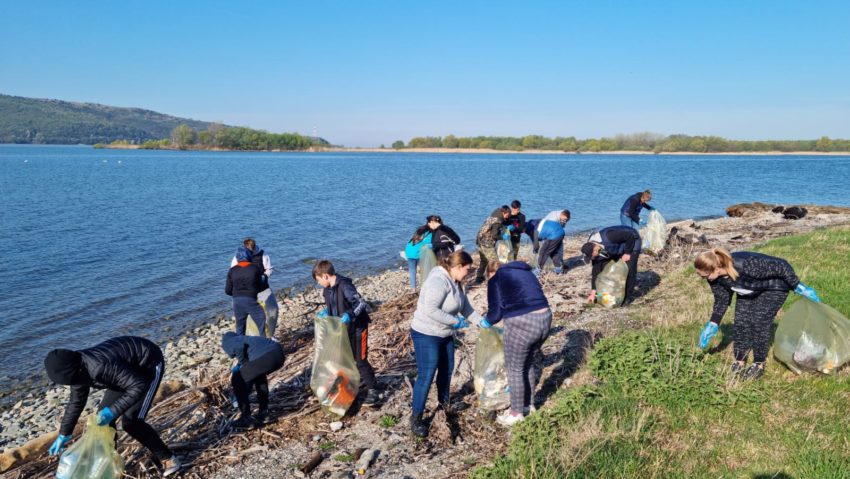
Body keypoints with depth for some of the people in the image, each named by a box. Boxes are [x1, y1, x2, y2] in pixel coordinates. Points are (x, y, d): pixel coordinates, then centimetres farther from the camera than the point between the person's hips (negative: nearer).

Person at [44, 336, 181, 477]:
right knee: (103, 416, 5)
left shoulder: (101, 366, -37)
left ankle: (167, 459, -1)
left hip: (149, 363, -9)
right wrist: (64, 434, 15)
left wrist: (113, 411, -37)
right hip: (130, 368, 9)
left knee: (130, 421, -14)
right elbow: (76, 402, 10)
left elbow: (139, 386, -36)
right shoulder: (78, 368, -8)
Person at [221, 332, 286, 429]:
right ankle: (263, 412, 37)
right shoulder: (245, 338, 41)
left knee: (237, 381, 15)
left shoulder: (226, 342, 19)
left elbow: (239, 347, -5)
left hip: (264, 357, -7)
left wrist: (242, 364, 11)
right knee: (258, 373, 36)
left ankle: (246, 418, 19)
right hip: (279, 353, 8)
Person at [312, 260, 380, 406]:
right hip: (343, 328, 8)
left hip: (356, 328, -8)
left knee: (360, 360, -3)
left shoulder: (344, 286, -26)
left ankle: (373, 390, 9)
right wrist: (326, 311, -2)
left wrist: (350, 315, -43)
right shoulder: (328, 288, 0)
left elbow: (362, 304, -30)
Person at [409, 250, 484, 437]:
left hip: (445, 334, 10)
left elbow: (466, 308, 12)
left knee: (447, 370, 21)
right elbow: (430, 310, -34)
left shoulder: (455, 283, 5)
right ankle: (416, 419, 5)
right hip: (426, 335, -10)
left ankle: (443, 401, 44)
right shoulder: (438, 281, -27)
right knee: (426, 376, -6)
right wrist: (455, 321, -26)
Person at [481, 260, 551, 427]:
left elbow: (496, 311, -2)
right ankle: (528, 403, 39)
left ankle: (517, 413, 23)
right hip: (544, 318, 7)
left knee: (515, 369, 10)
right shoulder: (525, 272, 22)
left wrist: (486, 322, 19)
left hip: (522, 325, -7)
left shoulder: (496, 280, 3)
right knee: (530, 364, 24)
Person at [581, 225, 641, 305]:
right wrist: (593, 292, -13)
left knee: (629, 269, -17)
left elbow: (630, 236, -32)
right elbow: (595, 271, -13)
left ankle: (629, 296, -1)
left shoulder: (608, 238, -43)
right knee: (605, 267, -3)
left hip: (632, 240, -6)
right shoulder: (594, 250, -19)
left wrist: (627, 253, -25)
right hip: (617, 247, 6)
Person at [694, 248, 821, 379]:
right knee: (740, 322, -2)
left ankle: (759, 365, 4)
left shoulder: (747, 265, -44)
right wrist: (712, 324, -11)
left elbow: (782, 266, -31)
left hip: (773, 288, -6)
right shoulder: (715, 278, -23)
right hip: (749, 292, 6)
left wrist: (798, 287, -23)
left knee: (758, 323, -13)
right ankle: (740, 362, 12)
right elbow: (721, 300, -6)